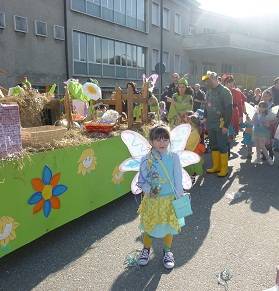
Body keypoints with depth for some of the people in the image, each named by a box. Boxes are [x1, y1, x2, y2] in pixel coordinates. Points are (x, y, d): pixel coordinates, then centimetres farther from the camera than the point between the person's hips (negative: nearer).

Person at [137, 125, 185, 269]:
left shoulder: (173, 157, -10)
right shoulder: (146, 160, -11)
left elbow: (178, 179, -5)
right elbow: (141, 181, -5)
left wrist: (179, 197, -3)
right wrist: (150, 190, -22)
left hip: (170, 199, 0)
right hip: (152, 200, 0)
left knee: (169, 226, 15)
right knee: (149, 226, 15)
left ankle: (167, 251, 41)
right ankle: (146, 249, 43)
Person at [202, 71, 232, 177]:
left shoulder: (225, 91, -10)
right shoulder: (209, 92, 12)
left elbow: (229, 109, -14)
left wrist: (226, 125, -18)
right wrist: (205, 119, 12)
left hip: (221, 124, -7)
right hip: (211, 124, 7)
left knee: (222, 146, 0)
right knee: (213, 146, 13)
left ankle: (224, 168, 9)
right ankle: (216, 166, 23)